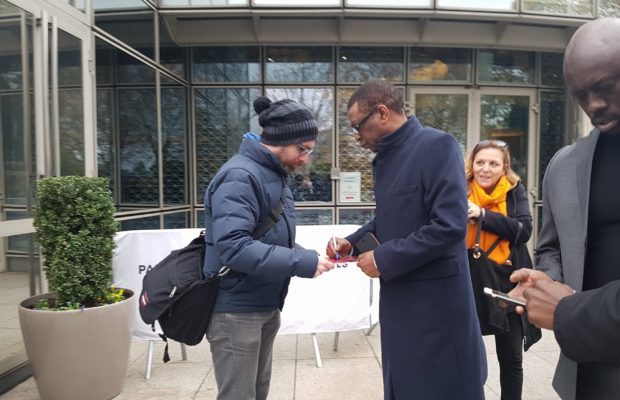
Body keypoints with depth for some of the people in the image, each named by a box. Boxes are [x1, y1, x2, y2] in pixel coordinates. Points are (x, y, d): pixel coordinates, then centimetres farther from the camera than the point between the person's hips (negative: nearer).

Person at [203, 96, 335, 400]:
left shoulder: (274, 175, 10)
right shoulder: (239, 176, -20)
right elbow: (233, 247, -30)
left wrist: (310, 257, -2)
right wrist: (302, 262, -27)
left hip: (266, 307, 9)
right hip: (236, 311, -9)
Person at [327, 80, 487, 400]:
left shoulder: (437, 146, -16)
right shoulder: (385, 157, 10)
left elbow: (450, 226, -25)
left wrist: (384, 259, -19)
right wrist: (353, 242, 3)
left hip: (435, 296, -8)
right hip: (398, 293, 8)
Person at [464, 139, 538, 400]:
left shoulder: (515, 191, 1)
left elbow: (524, 230, -13)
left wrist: (482, 215, -21)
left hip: (507, 284, 1)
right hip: (468, 285, -1)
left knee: (511, 358, 13)